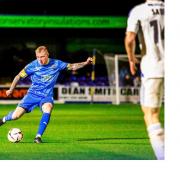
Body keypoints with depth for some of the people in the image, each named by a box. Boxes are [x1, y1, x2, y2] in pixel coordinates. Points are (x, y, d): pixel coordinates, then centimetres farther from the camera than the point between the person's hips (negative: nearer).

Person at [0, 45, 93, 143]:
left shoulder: (56, 64, -7)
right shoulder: (32, 66, -11)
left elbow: (72, 66, 4)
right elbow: (19, 76, 2)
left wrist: (85, 63, -8)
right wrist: (11, 90, 7)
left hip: (47, 96, 0)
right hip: (32, 94, 0)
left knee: (47, 110, -34)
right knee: (15, 116, -8)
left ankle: (38, 136, -30)